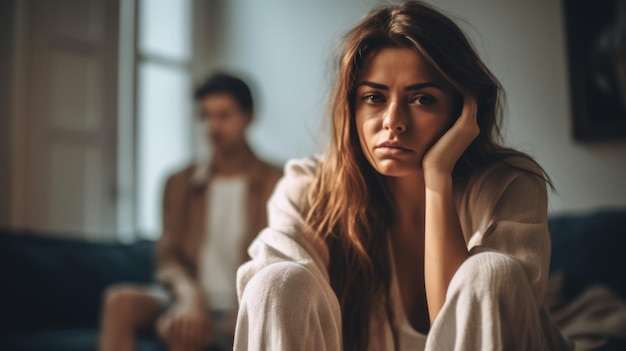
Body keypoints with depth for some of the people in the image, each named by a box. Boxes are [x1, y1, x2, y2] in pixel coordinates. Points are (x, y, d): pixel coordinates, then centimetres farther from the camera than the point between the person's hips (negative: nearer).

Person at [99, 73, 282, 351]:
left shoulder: (276, 185, 2)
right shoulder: (181, 184, 14)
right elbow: (169, 257, 7)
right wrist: (189, 294, -15)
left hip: (240, 307, -4)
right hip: (190, 297, 4)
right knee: (120, 300, -26)